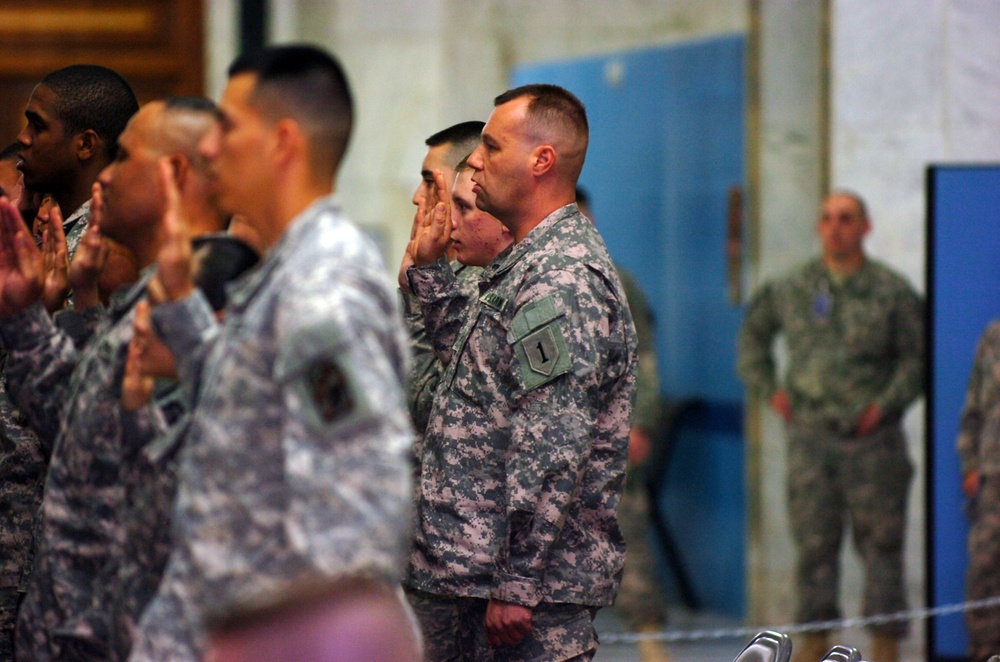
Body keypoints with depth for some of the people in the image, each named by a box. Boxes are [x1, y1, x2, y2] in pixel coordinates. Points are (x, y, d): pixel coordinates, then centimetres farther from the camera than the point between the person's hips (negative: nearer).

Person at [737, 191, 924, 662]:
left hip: (871, 437, -2)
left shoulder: (892, 292, 1)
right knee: (813, 538, 3)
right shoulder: (793, 289, 8)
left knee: (879, 537, -2)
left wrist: (886, 404, -10)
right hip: (811, 433, 2)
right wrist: (768, 388, 11)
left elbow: (916, 358, 2)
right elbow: (754, 331, 23)